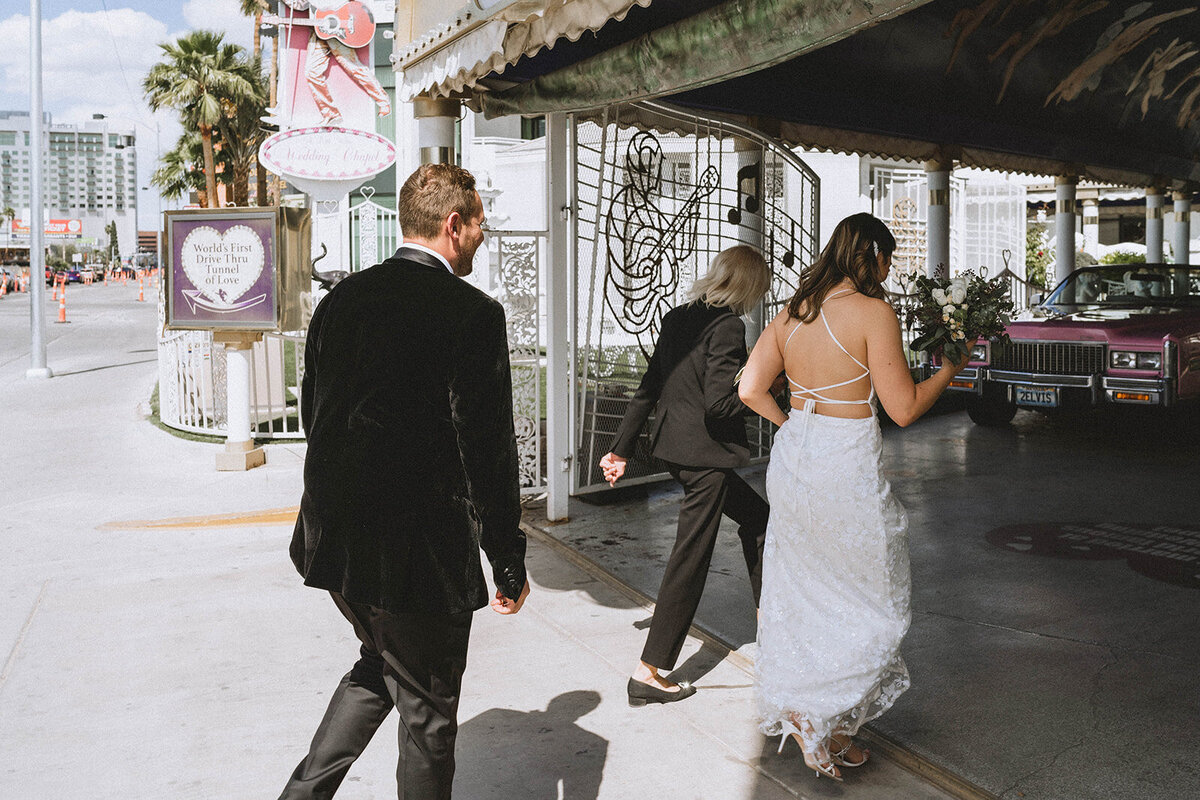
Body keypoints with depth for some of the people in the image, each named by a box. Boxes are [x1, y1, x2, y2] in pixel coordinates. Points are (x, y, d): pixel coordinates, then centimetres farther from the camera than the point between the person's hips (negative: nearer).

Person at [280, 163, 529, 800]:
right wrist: (509, 565, -6)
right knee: (427, 713, 13)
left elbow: (312, 414, 12)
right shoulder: (473, 314, -15)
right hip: (420, 554, -7)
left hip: (334, 542, 7)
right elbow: (488, 451, -16)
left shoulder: (340, 298, 5)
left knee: (380, 667, 30)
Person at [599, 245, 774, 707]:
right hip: (705, 455, -9)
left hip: (674, 449, 9)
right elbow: (719, 405, -22)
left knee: (756, 517, 25)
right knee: (690, 559, 0)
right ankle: (649, 673, 6)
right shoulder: (727, 326, -16)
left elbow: (647, 389, 10)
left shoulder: (677, 318, 8)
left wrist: (620, 450, 14)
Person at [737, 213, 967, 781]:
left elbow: (750, 390, 4)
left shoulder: (791, 312, 6)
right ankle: (817, 714, 9)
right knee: (868, 601, 11)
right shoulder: (873, 312, -13)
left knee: (803, 596, 19)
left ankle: (793, 710, 29)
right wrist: (949, 369, 5)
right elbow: (903, 409, -11)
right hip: (845, 468, -7)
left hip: (792, 458, 7)